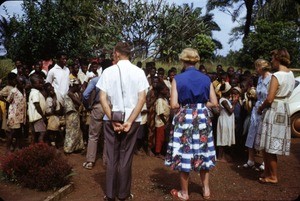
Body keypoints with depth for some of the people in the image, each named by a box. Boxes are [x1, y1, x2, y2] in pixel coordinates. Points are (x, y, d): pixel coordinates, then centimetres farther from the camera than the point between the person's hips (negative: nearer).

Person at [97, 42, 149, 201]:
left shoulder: (108, 71, -3)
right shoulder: (138, 72, -2)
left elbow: (102, 98, -7)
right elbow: (142, 99, -8)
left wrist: (113, 120, -8)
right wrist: (129, 121, -9)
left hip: (111, 120, 0)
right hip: (132, 120, 0)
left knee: (112, 158, 10)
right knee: (126, 158, 10)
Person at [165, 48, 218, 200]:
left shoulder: (178, 79, -8)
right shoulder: (206, 79, 2)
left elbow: (173, 105, -12)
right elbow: (214, 103, 2)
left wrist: (184, 105, 7)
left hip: (184, 119, -3)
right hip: (202, 118, 4)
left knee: (185, 153, 6)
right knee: (203, 153, 15)